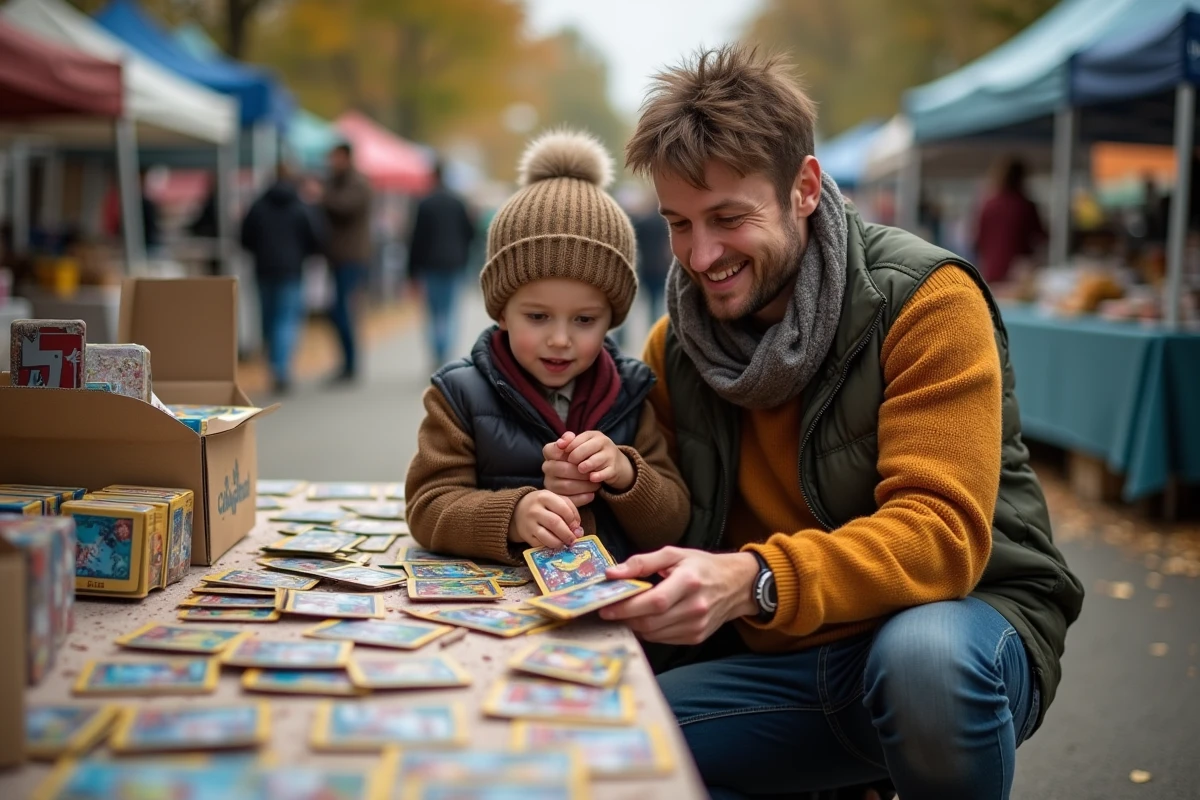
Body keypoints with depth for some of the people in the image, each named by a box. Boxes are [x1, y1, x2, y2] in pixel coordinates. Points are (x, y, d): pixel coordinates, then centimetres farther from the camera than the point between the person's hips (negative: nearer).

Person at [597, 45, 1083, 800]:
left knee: (922, 655, -39)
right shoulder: (673, 343, 4)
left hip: (962, 619, -4)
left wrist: (757, 583, -38)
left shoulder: (925, 300, -14)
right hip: (775, 661, 5)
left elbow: (942, 533, -23)